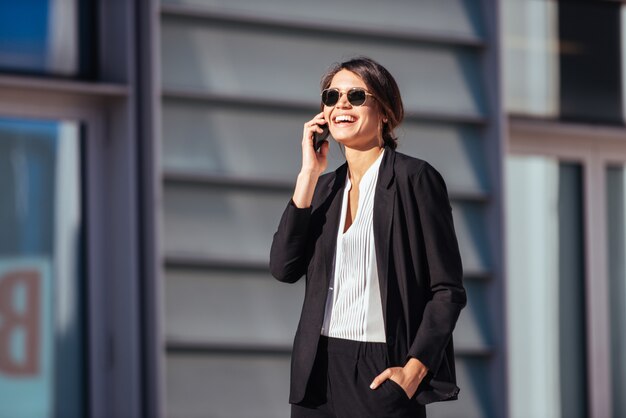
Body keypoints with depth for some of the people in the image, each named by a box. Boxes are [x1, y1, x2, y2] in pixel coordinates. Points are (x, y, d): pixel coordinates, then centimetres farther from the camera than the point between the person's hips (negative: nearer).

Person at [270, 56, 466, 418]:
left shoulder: (414, 178, -4)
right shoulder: (325, 186, 14)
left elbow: (448, 290, -7)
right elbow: (284, 267, 0)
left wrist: (414, 371, -16)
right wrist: (309, 174, -1)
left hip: (382, 372, -5)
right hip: (319, 370, 5)